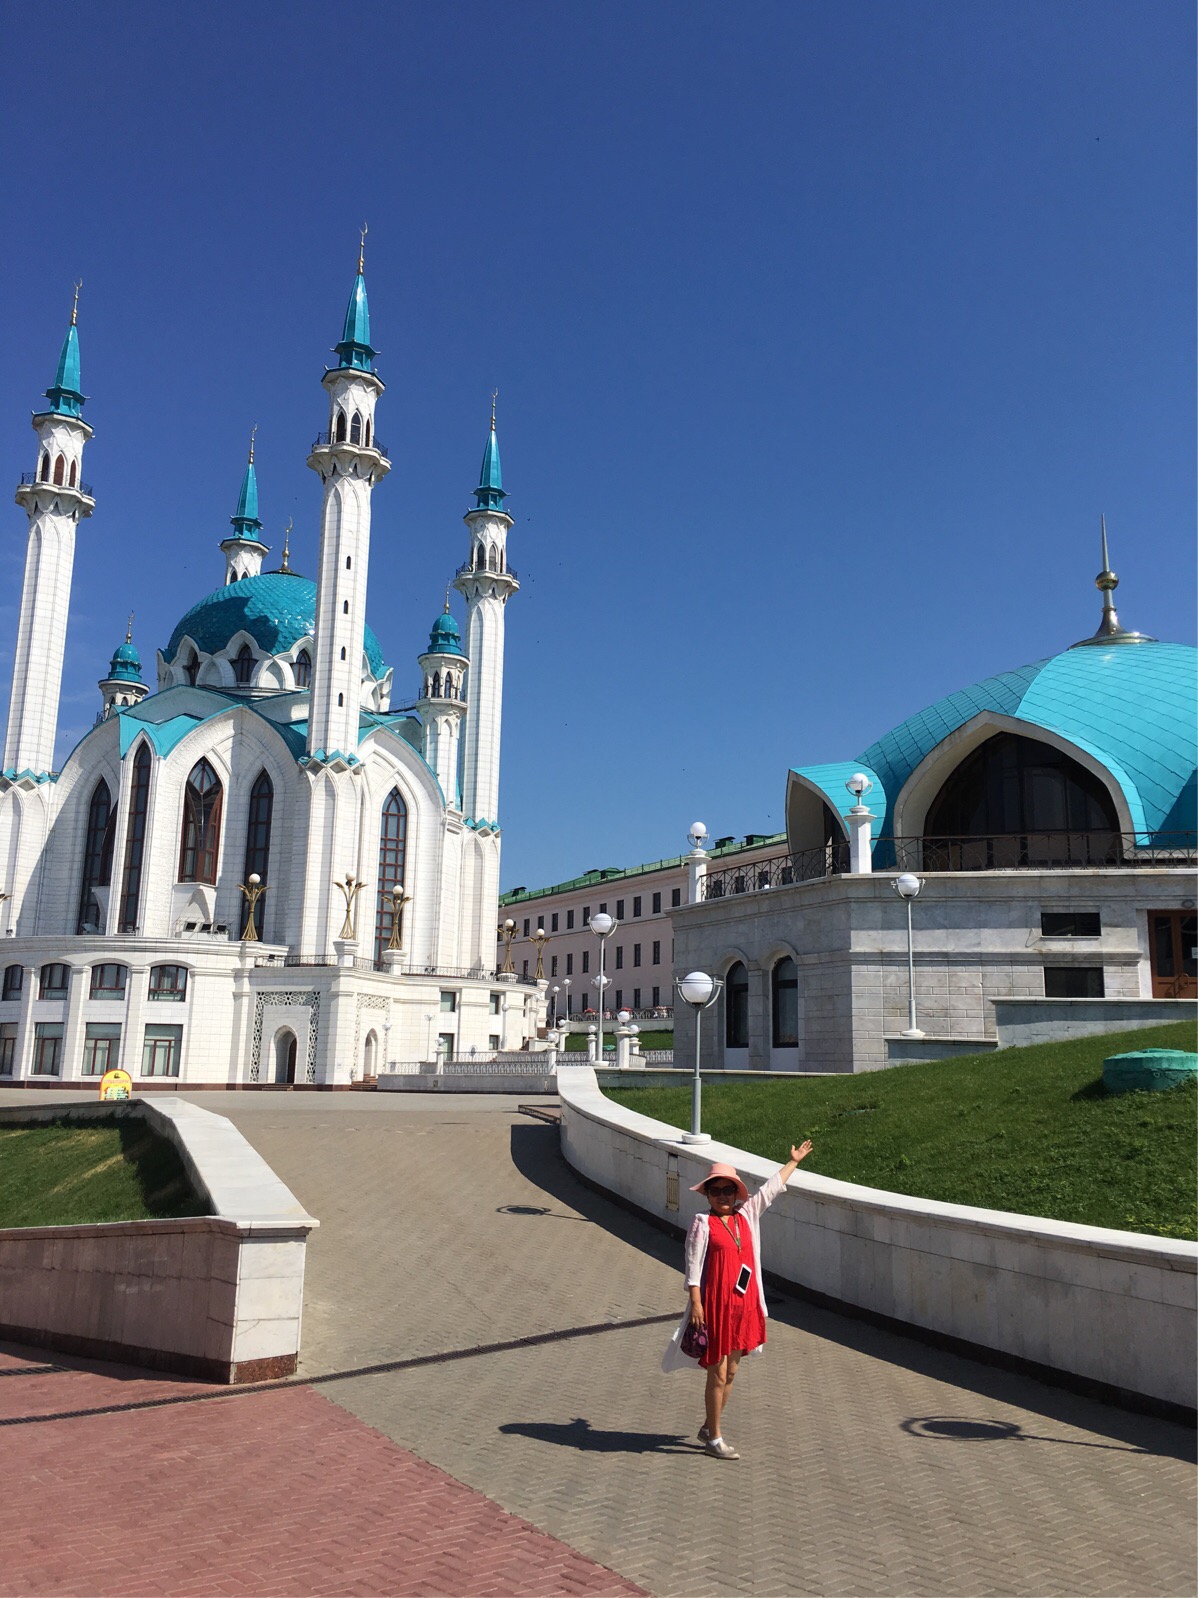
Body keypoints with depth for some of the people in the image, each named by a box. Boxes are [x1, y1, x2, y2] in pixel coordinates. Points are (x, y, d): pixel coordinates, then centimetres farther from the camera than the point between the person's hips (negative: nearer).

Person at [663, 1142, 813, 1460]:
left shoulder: (747, 1216, 8)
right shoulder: (702, 1223, -8)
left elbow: (770, 1189, 17)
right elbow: (693, 1266, -10)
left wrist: (793, 1162, 23)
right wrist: (695, 1303, -16)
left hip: (744, 1303, 6)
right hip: (715, 1305, -6)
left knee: (731, 1372, 14)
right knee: (718, 1374, 1)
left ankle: (708, 1427, 30)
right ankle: (714, 1437, 14)